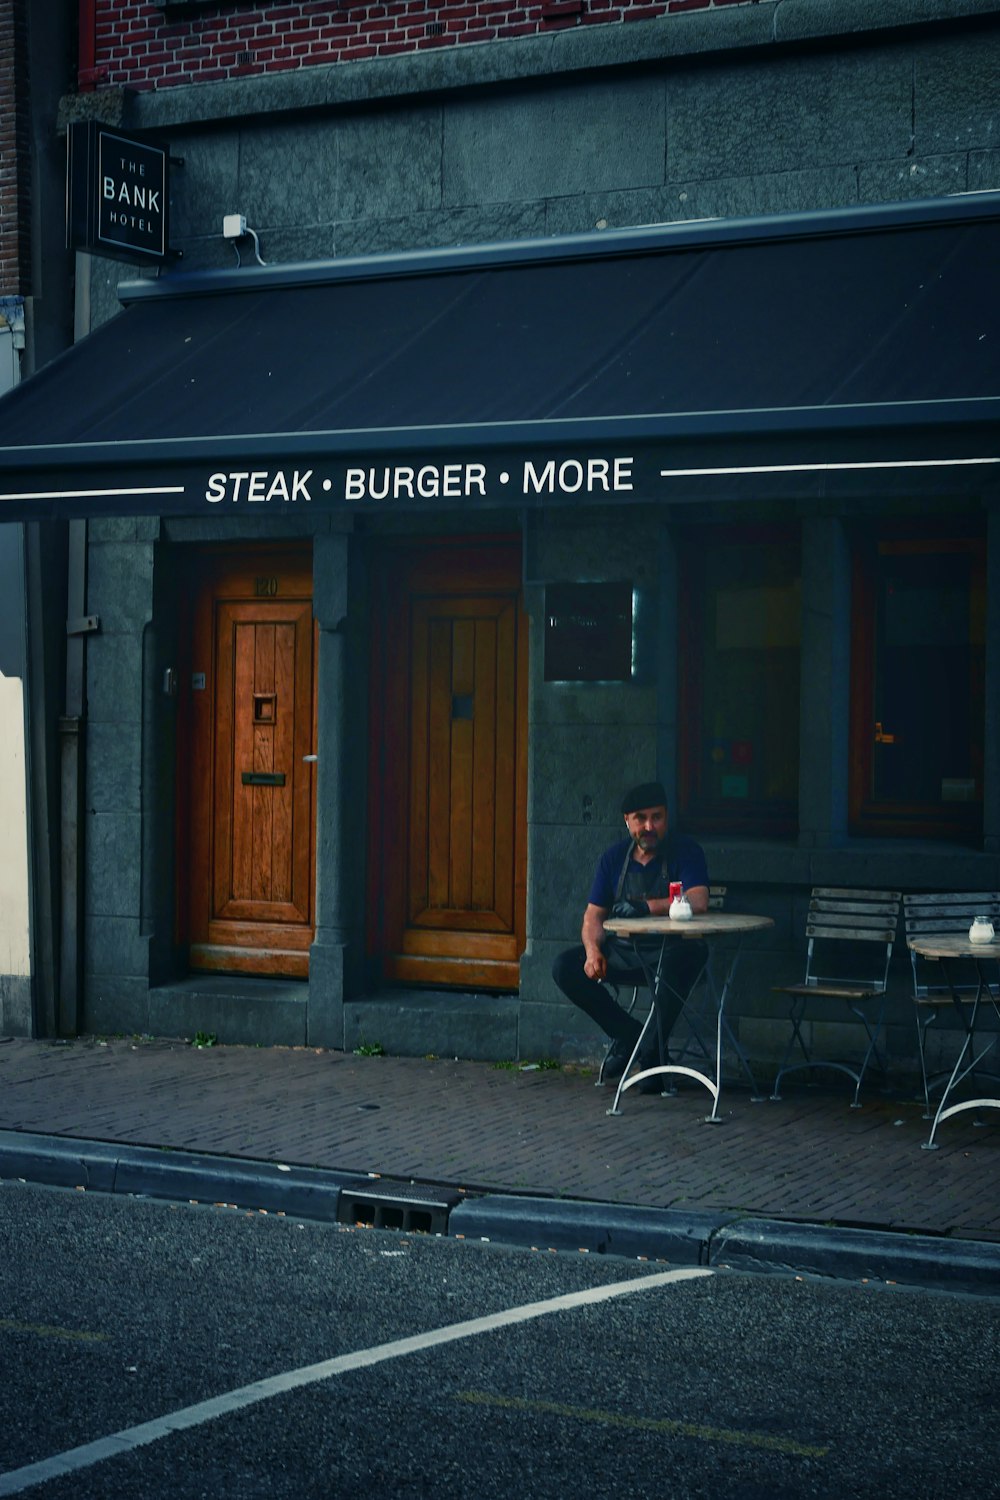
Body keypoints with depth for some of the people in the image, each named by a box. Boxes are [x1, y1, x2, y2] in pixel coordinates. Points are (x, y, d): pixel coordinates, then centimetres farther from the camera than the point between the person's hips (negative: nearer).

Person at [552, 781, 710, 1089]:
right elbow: (593, 915, 5)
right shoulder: (614, 858, 7)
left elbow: (698, 902, -23)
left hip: (670, 951, -4)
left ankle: (653, 1051, -22)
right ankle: (627, 1034, 0)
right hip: (623, 951, 5)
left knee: (690, 954, -39)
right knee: (566, 967, -14)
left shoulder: (685, 852, -6)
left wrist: (646, 907, -28)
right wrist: (593, 950, -16)